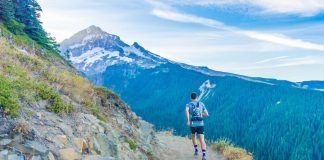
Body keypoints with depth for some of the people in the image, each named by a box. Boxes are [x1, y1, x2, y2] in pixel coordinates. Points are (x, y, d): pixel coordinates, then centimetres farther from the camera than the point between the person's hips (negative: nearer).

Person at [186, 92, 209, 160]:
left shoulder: (188, 104, 7)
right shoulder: (201, 104, 11)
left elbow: (186, 110, -18)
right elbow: (206, 114, 11)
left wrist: (188, 120, -20)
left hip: (192, 125, 0)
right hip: (200, 124, 0)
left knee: (193, 136, 29)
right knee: (202, 140, -7)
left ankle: (196, 151, 31)